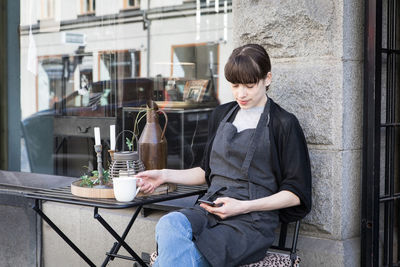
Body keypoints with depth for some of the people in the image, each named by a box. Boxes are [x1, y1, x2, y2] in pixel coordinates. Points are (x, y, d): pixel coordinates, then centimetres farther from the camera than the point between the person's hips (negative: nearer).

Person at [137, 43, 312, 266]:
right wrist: (165, 175, 15)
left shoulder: (283, 124, 1)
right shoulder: (222, 115, 20)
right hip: (211, 210, 5)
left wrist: (243, 207, -13)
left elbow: (296, 194, -1)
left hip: (253, 220, -5)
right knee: (170, 224, -32)